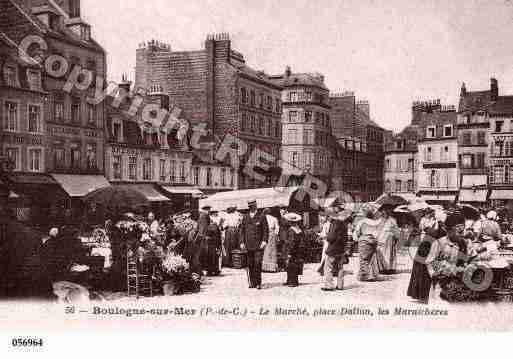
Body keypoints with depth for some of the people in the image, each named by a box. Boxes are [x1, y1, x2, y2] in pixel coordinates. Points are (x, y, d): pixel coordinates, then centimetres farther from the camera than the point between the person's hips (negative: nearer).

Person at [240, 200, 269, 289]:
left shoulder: (261, 217, 4)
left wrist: (264, 241, -9)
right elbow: (242, 230, 15)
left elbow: (265, 230, 3)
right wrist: (242, 242, 5)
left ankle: (258, 283, -6)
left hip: (258, 245, -3)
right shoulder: (245, 217, 14)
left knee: (258, 263, -11)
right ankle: (252, 282, 13)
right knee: (250, 264, 5)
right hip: (249, 245, 3)